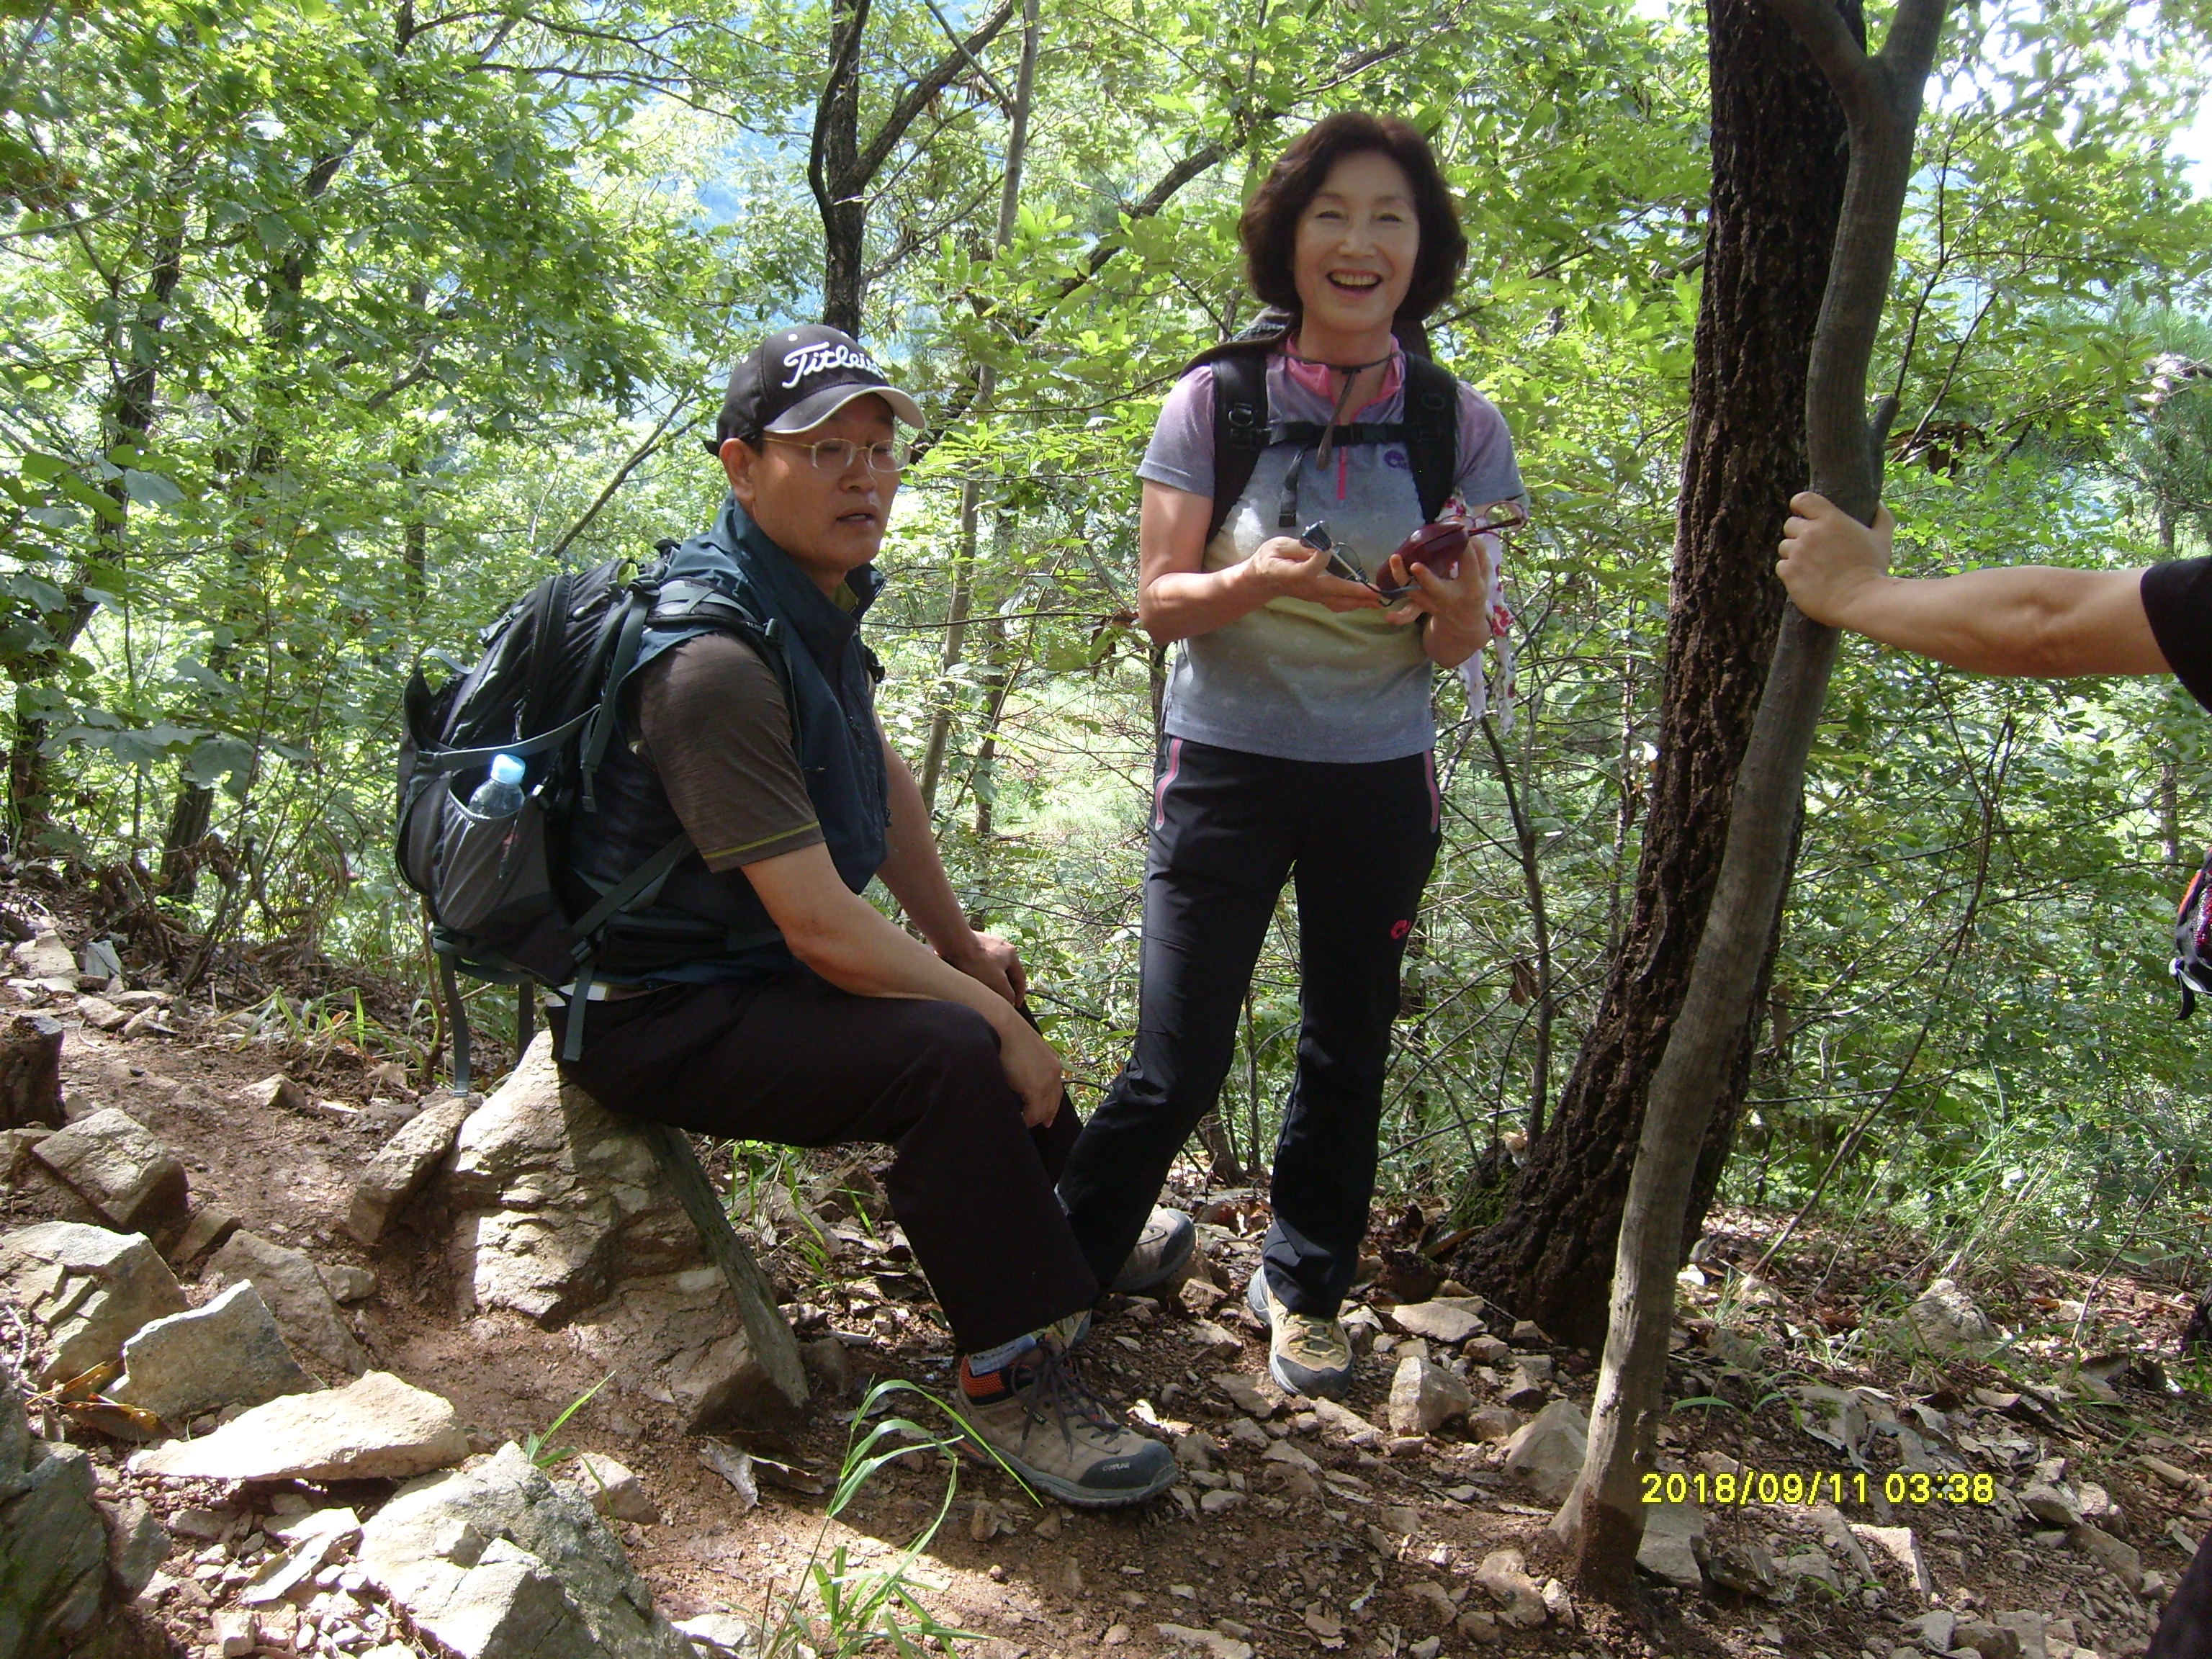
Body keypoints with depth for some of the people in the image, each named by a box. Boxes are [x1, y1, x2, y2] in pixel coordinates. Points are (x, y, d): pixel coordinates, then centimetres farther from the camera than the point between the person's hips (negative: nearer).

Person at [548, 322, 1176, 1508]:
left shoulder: (817, 596, 2)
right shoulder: (716, 660, -28)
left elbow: (880, 777, 16)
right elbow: (824, 930, -29)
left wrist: (959, 940, 16)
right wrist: (1001, 1023, -19)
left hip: (742, 963, 10)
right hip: (654, 1012, -10)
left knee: (980, 998, 21)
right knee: (954, 1053, -27)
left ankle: (1073, 1241, 41)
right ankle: (1005, 1374, -10)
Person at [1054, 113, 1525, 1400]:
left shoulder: (1457, 424, -2)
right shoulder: (1219, 399, -6)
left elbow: (1461, 645, 0)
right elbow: (1158, 603, -8)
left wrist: (1453, 611, -24)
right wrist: (1259, 581, -28)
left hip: (1382, 779, 3)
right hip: (1229, 764, -2)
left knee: (1347, 1054, 13)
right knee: (1177, 1066, -4)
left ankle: (1303, 1289, 32)